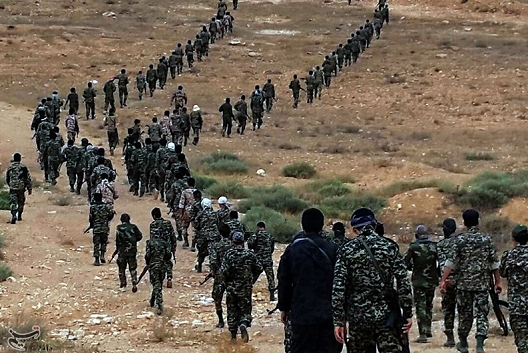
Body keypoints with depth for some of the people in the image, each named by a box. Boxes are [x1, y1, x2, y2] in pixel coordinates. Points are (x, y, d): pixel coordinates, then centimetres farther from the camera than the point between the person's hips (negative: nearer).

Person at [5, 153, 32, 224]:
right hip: (21, 188, 0)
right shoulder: (23, 167, -4)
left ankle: (14, 216, -23)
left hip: (12, 188, 0)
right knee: (21, 202, 19)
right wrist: (30, 189, 2)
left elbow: (7, 179, 14)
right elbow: (28, 179, -5)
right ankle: (19, 216, 27)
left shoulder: (10, 167, 2)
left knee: (13, 203, -4)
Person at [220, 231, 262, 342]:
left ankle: (233, 335, 19)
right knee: (245, 310, 7)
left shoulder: (228, 254, -8)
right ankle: (243, 325, -23)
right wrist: (252, 278, 18)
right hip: (245, 289, 0)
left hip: (231, 288, 0)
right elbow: (259, 268, 2)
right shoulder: (249, 254, -5)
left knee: (232, 311, 14)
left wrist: (226, 282, 4)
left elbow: (223, 271, -14)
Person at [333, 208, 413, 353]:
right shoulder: (390, 247, 1)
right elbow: (403, 282, -4)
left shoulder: (347, 250, 0)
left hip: (358, 318, 1)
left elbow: (338, 287, -4)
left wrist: (338, 321, -1)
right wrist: (407, 314, 2)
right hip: (386, 316, -1)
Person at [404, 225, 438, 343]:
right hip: (432, 281, 3)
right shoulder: (434, 246, -2)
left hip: (418, 281, -3)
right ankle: (428, 330, 24)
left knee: (420, 307, -2)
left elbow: (406, 262, -8)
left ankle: (423, 334, -8)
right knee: (429, 306, 21)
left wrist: (411, 268, 13)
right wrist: (437, 274, 9)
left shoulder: (413, 247, -9)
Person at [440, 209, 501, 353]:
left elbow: (451, 261, -9)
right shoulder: (487, 240, 0)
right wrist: (498, 282, 9)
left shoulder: (460, 240, -5)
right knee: (482, 313, 0)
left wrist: (443, 280, -8)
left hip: (464, 283, 0)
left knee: (465, 313, 13)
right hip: (482, 284, 0)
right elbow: (494, 263, 2)